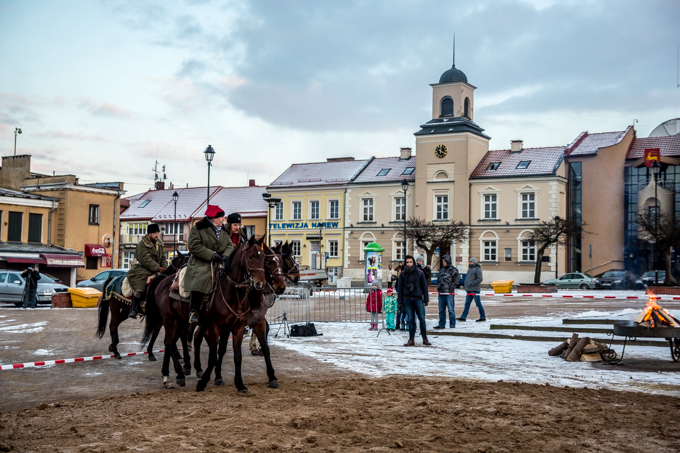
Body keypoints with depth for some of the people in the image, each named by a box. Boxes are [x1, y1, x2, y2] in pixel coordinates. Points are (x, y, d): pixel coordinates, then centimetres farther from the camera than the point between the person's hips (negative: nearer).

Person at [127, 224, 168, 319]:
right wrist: (158, 268, -21)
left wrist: (165, 267, -4)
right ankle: (133, 309, -22)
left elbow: (163, 257, 16)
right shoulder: (142, 244, -9)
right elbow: (146, 260, -18)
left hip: (156, 270, 8)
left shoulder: (159, 244, 15)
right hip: (142, 270, -8)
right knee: (140, 288, -24)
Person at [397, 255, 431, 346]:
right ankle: (411, 340, 7)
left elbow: (424, 286, 5)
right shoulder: (403, 274, 5)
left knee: (422, 319, -6)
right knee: (411, 320, 2)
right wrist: (400, 301, 4)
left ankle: (425, 339, 4)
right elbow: (399, 287, 8)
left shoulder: (420, 273, 1)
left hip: (418, 299, -1)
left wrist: (426, 299, 1)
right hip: (407, 300, 1)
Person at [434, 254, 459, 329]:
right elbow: (438, 279, 24)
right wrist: (438, 287, 10)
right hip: (441, 292, 7)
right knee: (441, 310, 10)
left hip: (449, 293, -7)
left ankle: (452, 324, 4)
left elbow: (456, 280, -7)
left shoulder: (453, 270, -4)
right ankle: (441, 324, 15)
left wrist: (451, 287, -11)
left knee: (450, 309, -3)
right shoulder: (442, 270, 16)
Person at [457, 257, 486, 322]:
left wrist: (472, 284, -19)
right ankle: (463, 317, 3)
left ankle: (483, 317, 4)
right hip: (469, 290, 8)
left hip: (475, 290, -8)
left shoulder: (477, 269, -8)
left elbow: (480, 279, -17)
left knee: (478, 303, -3)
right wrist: (466, 286, 13)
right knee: (467, 304, 5)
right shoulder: (469, 269, 18)